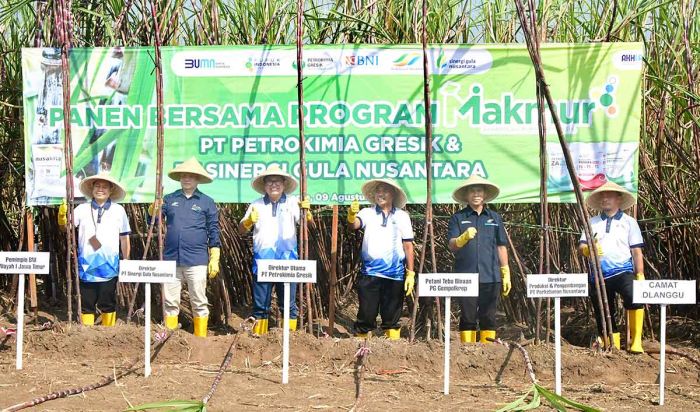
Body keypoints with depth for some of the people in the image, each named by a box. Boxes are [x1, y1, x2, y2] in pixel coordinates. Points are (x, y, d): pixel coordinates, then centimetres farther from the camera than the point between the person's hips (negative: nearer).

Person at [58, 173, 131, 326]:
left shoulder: (118, 210, 3)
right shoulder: (82, 209, 3)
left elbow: (124, 238, 9)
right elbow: (65, 226, -2)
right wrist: (62, 214, -23)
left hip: (109, 267, 0)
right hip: (86, 266, 0)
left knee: (108, 305, 10)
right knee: (87, 305, 8)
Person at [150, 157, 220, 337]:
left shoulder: (207, 202, 4)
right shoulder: (169, 199, 10)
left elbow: (214, 233, 4)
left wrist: (214, 260, -2)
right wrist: (154, 207, -15)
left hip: (196, 261, -2)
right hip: (171, 259, 2)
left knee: (199, 303, 4)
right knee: (170, 302, 8)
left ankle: (200, 339, 12)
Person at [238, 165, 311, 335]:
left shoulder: (293, 203, 6)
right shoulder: (256, 205, 10)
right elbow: (241, 230, 8)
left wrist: (307, 211, -22)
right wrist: (249, 221, -13)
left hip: (287, 262, -1)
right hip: (262, 262, 1)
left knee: (288, 303, 4)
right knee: (260, 303, 6)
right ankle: (258, 335, 13)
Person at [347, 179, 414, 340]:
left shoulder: (402, 216, 8)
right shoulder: (368, 213, 5)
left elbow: (408, 245, 8)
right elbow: (354, 224, -16)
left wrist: (411, 273, 3)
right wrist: (351, 216, -39)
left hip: (395, 274, 1)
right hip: (370, 273, -1)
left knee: (392, 319, 8)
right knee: (366, 316, 2)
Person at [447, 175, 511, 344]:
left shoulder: (494, 218, 13)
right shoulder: (458, 218, 6)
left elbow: (501, 247, 15)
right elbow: (451, 245, -4)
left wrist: (506, 273, 10)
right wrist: (464, 238, -25)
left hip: (490, 277, 2)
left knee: (488, 317, 3)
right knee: (468, 318, 2)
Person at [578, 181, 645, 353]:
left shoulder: (629, 222, 9)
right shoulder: (593, 222, 14)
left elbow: (636, 251, 6)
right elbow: (581, 247, 9)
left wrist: (640, 274, -3)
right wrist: (588, 249, -14)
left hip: (622, 271, -3)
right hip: (598, 274, 4)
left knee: (635, 298, -29)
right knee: (603, 312, 7)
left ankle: (636, 341, -23)